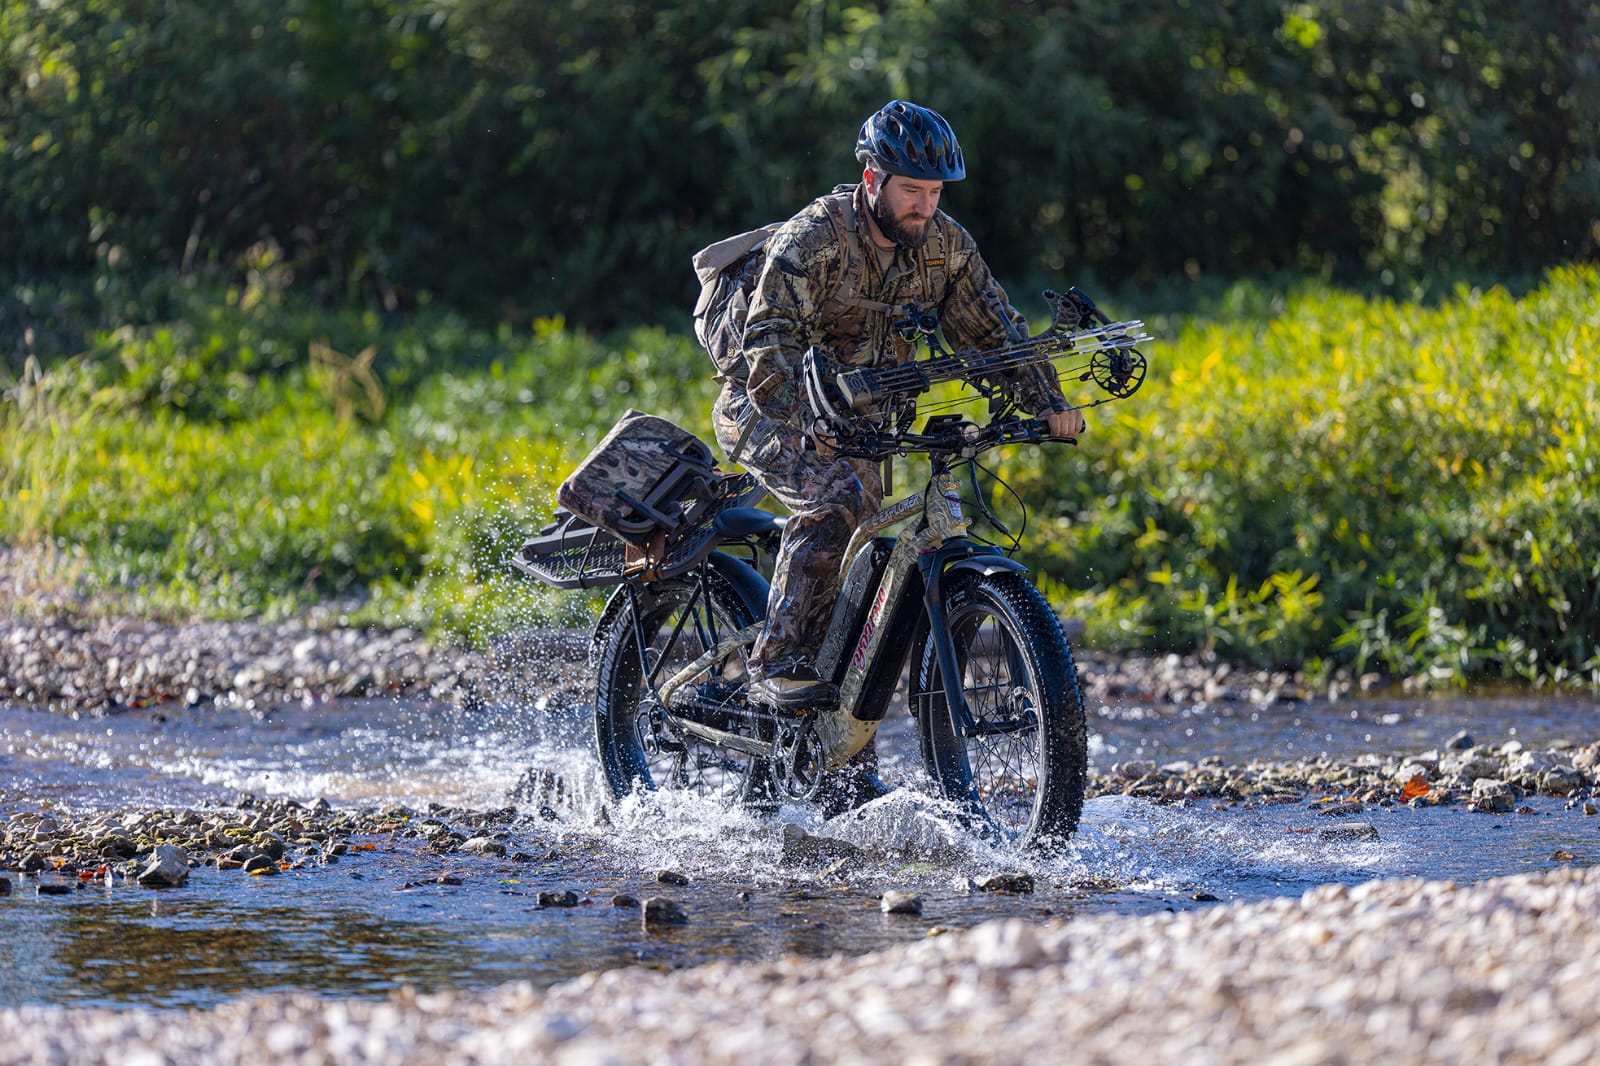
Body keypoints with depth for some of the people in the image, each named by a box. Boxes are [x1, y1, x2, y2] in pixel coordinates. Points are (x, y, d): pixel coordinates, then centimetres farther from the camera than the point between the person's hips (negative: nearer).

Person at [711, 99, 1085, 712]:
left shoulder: (943, 243, -5)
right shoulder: (813, 238, -24)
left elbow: (992, 328, 0)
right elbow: (770, 340, -34)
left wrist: (1047, 402, -15)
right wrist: (807, 424, -50)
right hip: (764, 410, -6)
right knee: (838, 497, -32)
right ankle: (776, 665, -28)